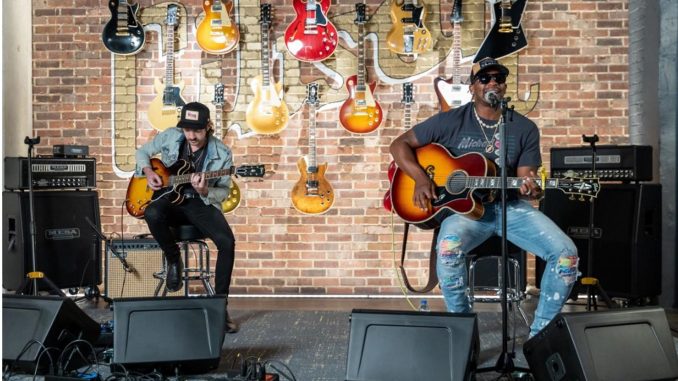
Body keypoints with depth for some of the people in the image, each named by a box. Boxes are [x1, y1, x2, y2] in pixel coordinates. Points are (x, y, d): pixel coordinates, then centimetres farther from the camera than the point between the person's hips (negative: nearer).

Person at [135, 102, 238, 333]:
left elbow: (224, 192, -4)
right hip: (170, 199, 1)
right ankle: (174, 260, -7)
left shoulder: (221, 153, -9)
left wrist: (205, 191, -26)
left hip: (202, 204, -1)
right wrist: (148, 171, -6)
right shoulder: (170, 137, -3)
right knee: (152, 214, -37)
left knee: (227, 242, -28)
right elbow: (142, 152, 14)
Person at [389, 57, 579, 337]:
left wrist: (531, 190, -22)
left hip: (512, 207, 3)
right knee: (449, 246, -37)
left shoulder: (525, 129, 7)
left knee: (566, 254, -19)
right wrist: (420, 178, -14)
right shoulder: (451, 121, 1)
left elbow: (524, 177, 4)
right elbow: (399, 145, 3)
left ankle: (540, 333, -1)